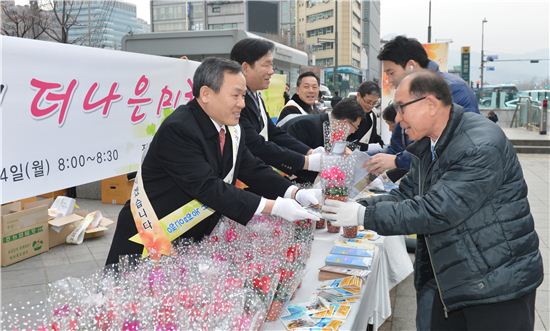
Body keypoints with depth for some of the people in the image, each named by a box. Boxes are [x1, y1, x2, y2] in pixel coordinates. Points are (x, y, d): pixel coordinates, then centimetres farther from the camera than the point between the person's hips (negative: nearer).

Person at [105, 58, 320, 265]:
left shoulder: (230, 129, 0)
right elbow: (209, 188, -29)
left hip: (192, 239, 7)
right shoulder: (177, 130, -24)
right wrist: (273, 207, -30)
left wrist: (296, 193, -12)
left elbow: (253, 170, 4)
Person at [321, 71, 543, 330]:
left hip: (498, 287, -8)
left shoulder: (481, 147, -25)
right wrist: (357, 206, -8)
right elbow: (406, 195, 7)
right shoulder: (428, 146, 5)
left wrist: (364, 215, -23)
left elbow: (435, 211, -28)